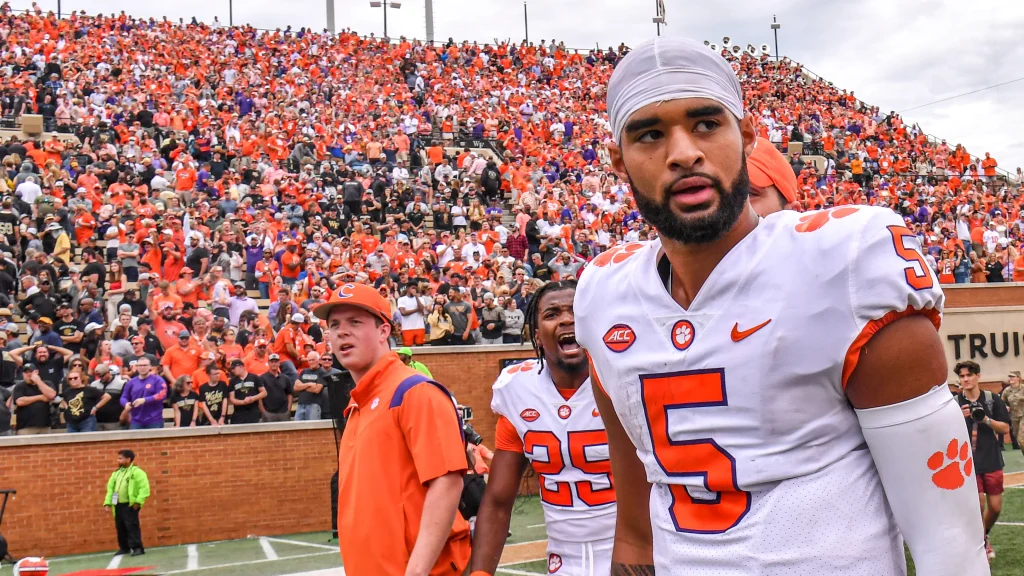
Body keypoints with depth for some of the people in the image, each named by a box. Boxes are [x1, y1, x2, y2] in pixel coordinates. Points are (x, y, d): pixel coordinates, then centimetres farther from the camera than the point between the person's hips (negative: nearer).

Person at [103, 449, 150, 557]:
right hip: (118, 505, 7)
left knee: (132, 526, -10)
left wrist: (138, 501, -19)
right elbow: (110, 488, 18)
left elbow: (144, 487, -13)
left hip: (130, 504, -7)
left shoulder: (136, 472, -6)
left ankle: (137, 548, -7)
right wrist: (108, 502, 8)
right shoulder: (116, 473, 16)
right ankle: (124, 548, 24)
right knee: (120, 527, 12)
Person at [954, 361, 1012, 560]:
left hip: (992, 461, 2)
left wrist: (986, 419, -18)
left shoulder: (993, 399, -1)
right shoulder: (955, 403, -4)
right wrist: (959, 418, -22)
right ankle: (981, 543, 11)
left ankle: (983, 537, 35)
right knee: (978, 505, -9)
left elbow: (1005, 428, -2)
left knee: (995, 507, 7)